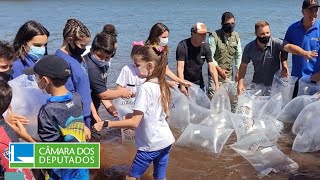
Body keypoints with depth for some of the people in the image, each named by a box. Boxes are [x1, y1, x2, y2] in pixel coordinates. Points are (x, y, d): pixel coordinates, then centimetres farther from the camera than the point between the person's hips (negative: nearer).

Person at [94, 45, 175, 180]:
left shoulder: (145, 88, -20)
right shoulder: (163, 85, 4)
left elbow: (134, 123, -22)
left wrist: (105, 124, -19)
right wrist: (135, 114, 17)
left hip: (151, 144, -8)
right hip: (166, 141, 8)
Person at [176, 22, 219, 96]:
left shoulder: (205, 47, -4)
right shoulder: (183, 45, -16)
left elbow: (212, 68, -7)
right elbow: (180, 68, -21)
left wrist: (217, 85, -19)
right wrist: (182, 86, -32)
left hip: (199, 84, 4)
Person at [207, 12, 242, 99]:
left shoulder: (236, 36, 4)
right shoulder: (214, 37, -13)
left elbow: (239, 55, 12)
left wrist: (238, 71, 6)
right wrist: (219, 69, -19)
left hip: (229, 74, 5)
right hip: (215, 73, -5)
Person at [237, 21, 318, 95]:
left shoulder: (275, 42, -16)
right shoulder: (249, 48, -9)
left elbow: (288, 47, -33)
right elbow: (243, 66, -1)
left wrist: (305, 53, -50)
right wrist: (240, 83, -9)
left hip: (275, 83, -1)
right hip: (257, 84, 1)